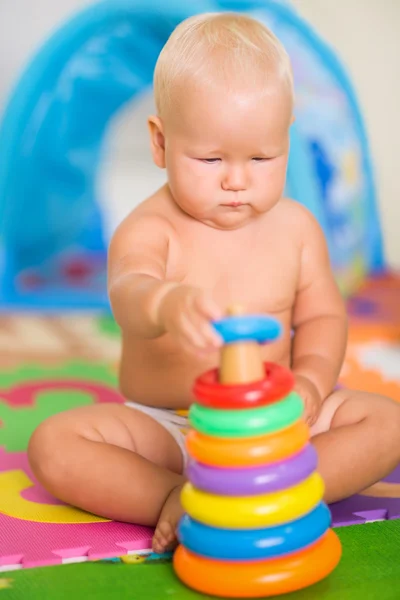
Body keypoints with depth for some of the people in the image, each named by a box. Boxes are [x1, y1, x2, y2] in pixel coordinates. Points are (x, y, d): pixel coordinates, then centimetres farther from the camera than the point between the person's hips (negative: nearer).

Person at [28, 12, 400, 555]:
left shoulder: (296, 226, 0)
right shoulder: (148, 229, -13)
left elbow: (321, 315, 7)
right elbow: (129, 293, -35)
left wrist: (309, 383, -15)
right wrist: (167, 305, -60)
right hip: (160, 428, -2)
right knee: (54, 445, -23)